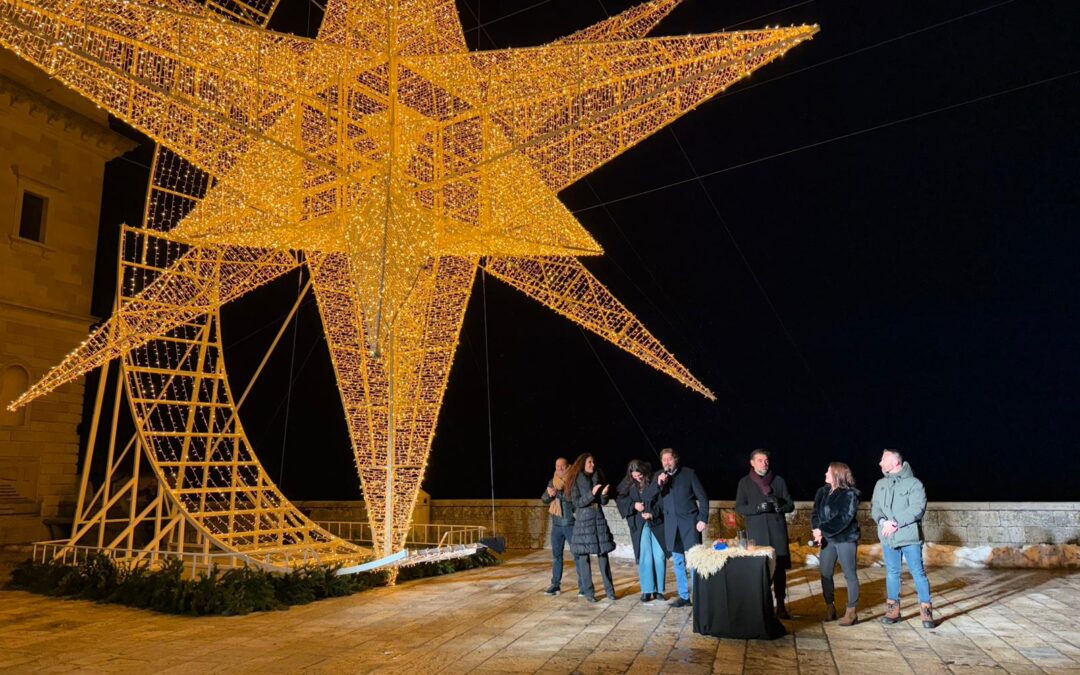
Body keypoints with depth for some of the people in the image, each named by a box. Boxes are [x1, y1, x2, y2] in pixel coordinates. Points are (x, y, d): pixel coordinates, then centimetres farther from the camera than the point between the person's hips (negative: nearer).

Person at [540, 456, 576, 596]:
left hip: (572, 524, -5)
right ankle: (555, 584, 14)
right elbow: (544, 499, 5)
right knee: (556, 555, 8)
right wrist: (549, 494, -17)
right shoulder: (552, 482, 9)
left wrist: (558, 493, -30)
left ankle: (583, 584, 5)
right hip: (556, 524, 5)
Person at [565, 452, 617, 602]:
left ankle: (609, 590, 8)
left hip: (599, 518, 3)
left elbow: (603, 502, 9)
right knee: (583, 556, -1)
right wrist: (592, 493, -18)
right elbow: (577, 502, -9)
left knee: (603, 554, 2)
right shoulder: (575, 480, -2)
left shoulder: (598, 478, 9)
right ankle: (588, 591, 6)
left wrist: (604, 494, -12)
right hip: (583, 520, -3)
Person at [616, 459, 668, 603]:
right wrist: (633, 505, -8)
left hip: (657, 523, -2)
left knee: (660, 556, 1)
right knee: (644, 557, 2)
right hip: (639, 525, 2)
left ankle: (659, 589, 13)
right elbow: (619, 498, 7)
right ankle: (647, 590, 9)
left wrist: (653, 513, -17)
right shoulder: (628, 483, -1)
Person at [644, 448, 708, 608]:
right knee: (678, 562, 9)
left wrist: (703, 518, -9)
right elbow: (648, 498, 1)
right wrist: (658, 484, -15)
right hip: (671, 525, 3)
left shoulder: (689, 473, -1)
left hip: (689, 522, -3)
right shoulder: (658, 476, 8)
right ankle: (684, 596, 17)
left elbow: (702, 497, -1)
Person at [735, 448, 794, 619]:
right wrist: (758, 507, -17)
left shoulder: (779, 481, 10)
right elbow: (739, 507, -1)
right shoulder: (745, 482, 5)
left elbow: (790, 505, 10)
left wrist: (780, 506, -13)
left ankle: (781, 606, 11)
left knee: (780, 568, 2)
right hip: (756, 531, -1)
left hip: (777, 529, 2)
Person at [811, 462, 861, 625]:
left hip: (846, 539, -6)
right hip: (828, 539, 6)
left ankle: (851, 612, 9)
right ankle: (830, 608, 20)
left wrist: (823, 530, -20)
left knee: (850, 575, 2)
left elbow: (843, 518, -19)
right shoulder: (822, 491, 9)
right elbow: (815, 512, 4)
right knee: (825, 574, 8)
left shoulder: (849, 494, -10)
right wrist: (817, 530, -13)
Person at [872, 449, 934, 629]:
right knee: (892, 573, 11)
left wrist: (896, 523, -19)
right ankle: (893, 610, 19)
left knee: (918, 573, 0)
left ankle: (926, 611, 10)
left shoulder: (914, 483, -6)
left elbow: (917, 508, -15)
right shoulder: (880, 484, 12)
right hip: (888, 538, 5)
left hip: (909, 536, -5)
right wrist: (883, 521, -13)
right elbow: (875, 507, 7)